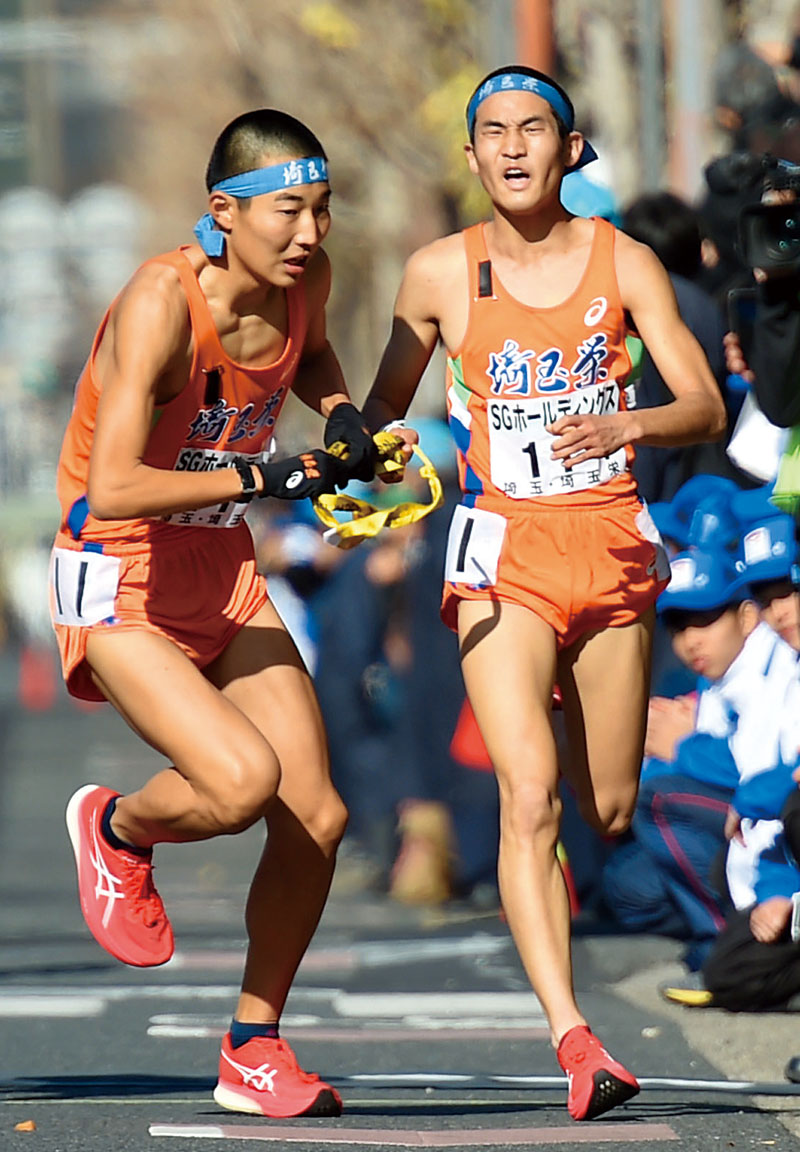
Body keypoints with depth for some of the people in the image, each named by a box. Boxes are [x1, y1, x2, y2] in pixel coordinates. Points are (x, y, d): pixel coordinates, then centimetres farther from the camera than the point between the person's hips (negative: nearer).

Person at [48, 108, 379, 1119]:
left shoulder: (302, 279, -4)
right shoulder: (162, 300, -25)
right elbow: (113, 489, -33)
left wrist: (340, 413, 3)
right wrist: (261, 479, -31)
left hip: (225, 576, 7)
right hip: (119, 586, -7)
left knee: (318, 816, 1)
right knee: (242, 781, -27)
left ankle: (252, 1053, 18)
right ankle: (114, 830, 9)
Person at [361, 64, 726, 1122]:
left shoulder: (622, 262, 0)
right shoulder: (441, 272, 1)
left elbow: (707, 408, -4)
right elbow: (381, 416, 14)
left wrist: (626, 426, -23)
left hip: (612, 540, 2)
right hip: (503, 551, -2)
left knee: (610, 808, 10)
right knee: (531, 794, -19)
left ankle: (553, 904, 47)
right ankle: (573, 1040, -27)